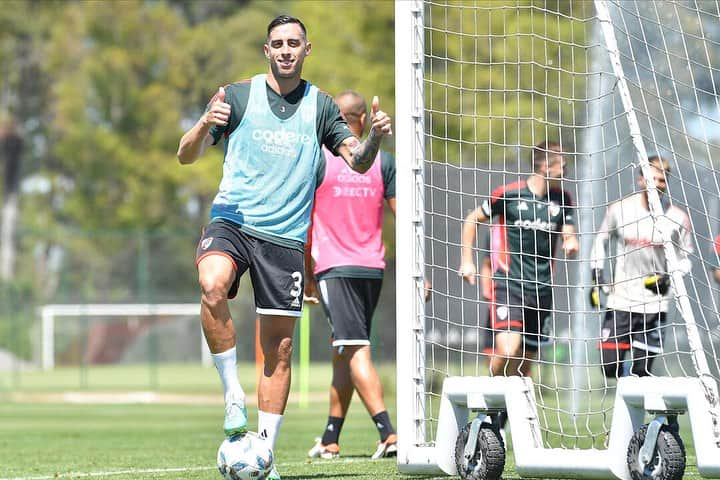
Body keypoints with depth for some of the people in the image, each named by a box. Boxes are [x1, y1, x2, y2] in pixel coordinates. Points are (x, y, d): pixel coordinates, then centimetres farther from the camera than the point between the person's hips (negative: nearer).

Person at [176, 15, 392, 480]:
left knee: (279, 345, 2)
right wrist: (205, 125, -20)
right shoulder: (239, 96, 5)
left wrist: (374, 138, -19)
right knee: (213, 285, -34)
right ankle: (234, 394, -21)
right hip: (233, 220, -2)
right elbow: (187, 155, 2)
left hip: (286, 237, 2)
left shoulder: (320, 105, 9)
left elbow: (357, 161, 3)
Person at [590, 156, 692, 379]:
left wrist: (668, 278, -11)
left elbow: (684, 259, 8)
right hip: (620, 300, 1)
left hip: (654, 304, -1)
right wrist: (597, 278, 7)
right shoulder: (619, 210, -1)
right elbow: (601, 241, 15)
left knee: (641, 372, -5)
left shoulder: (678, 218, -3)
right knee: (609, 366, -4)